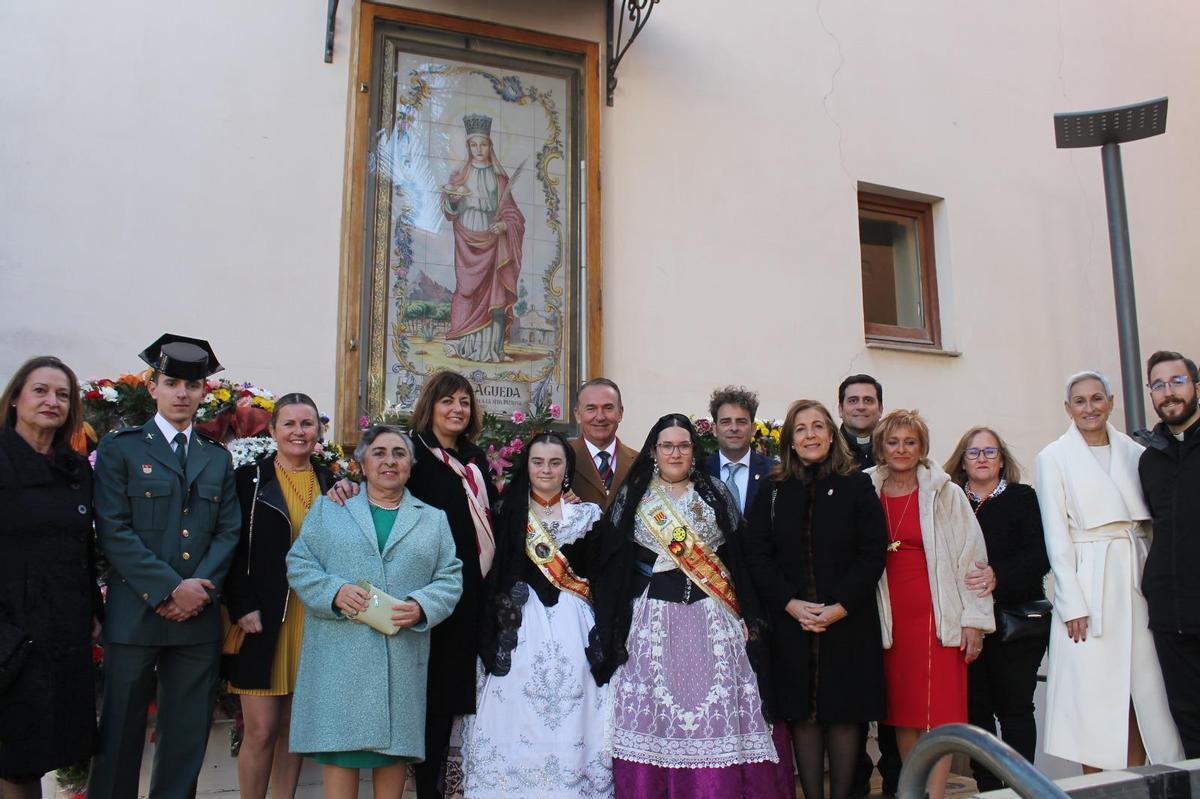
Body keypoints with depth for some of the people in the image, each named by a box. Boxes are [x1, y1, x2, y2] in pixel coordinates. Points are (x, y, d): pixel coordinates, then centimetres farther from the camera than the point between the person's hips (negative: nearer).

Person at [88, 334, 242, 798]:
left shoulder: (218, 459, 14)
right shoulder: (120, 449, 2)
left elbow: (228, 532, 8)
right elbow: (113, 530, -7)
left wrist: (201, 587, -9)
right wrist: (171, 588, -14)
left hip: (199, 618, 3)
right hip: (134, 614, -3)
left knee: (188, 735, 9)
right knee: (121, 734, 5)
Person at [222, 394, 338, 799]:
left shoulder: (331, 483, 10)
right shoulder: (249, 478, 1)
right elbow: (234, 549, -4)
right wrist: (241, 608, -11)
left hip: (314, 621, 3)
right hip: (262, 619, -3)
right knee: (261, 730, -1)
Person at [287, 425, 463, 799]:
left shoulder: (434, 519, 14)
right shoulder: (328, 509, 12)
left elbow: (450, 577, 7)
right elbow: (299, 563, 5)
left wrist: (422, 606, -12)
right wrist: (334, 591, -13)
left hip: (404, 656, 1)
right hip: (341, 654, -1)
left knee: (396, 742, 6)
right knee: (342, 745, -1)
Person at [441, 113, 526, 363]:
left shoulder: (500, 177, 11)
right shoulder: (461, 175, 10)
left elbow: (510, 210, 8)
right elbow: (449, 211, 5)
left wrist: (505, 225, -13)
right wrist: (453, 198, -16)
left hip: (493, 239, 1)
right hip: (468, 241, 0)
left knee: (497, 294, -8)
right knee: (468, 290, -8)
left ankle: (494, 348, -8)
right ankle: (462, 346, -7)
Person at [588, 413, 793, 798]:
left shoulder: (716, 492, 9)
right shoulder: (632, 496, 6)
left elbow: (737, 554, 6)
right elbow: (611, 560, 3)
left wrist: (747, 614, -1)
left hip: (713, 616, 1)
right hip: (653, 617, 0)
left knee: (717, 709, -2)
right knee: (653, 708, -1)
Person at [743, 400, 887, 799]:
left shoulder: (857, 487, 1)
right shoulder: (773, 492, 6)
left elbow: (873, 553, -4)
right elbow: (758, 556, 2)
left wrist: (839, 608, -13)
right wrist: (791, 605, -10)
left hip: (848, 621, -1)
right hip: (791, 623, 2)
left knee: (844, 714, 4)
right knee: (802, 715, 6)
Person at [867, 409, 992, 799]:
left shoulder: (945, 493, 1)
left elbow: (971, 555, 0)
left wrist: (974, 619, -4)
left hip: (937, 616, -2)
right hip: (890, 618, 3)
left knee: (939, 710, -2)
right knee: (901, 711, 8)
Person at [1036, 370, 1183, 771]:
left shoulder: (1135, 452, 10)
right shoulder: (1053, 458, 0)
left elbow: (1155, 520, 12)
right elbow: (1056, 536, -4)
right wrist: (1071, 603, -10)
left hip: (1138, 579, 4)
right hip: (1088, 584, -3)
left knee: (1144, 693, 5)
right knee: (1095, 696, -2)